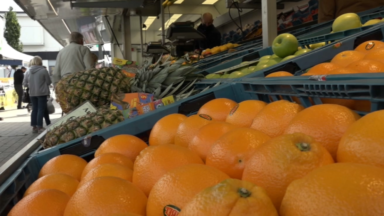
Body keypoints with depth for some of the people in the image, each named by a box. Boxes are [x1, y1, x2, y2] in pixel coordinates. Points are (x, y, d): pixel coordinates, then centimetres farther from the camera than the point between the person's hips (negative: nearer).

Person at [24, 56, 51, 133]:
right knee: (41, 109, 0)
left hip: (32, 93, 5)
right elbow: (48, 82, -5)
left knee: (34, 109, 12)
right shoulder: (43, 70, -10)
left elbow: (25, 83, 8)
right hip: (42, 93, -5)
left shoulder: (29, 71, 4)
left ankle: (34, 127, 14)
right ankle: (39, 127, -1)